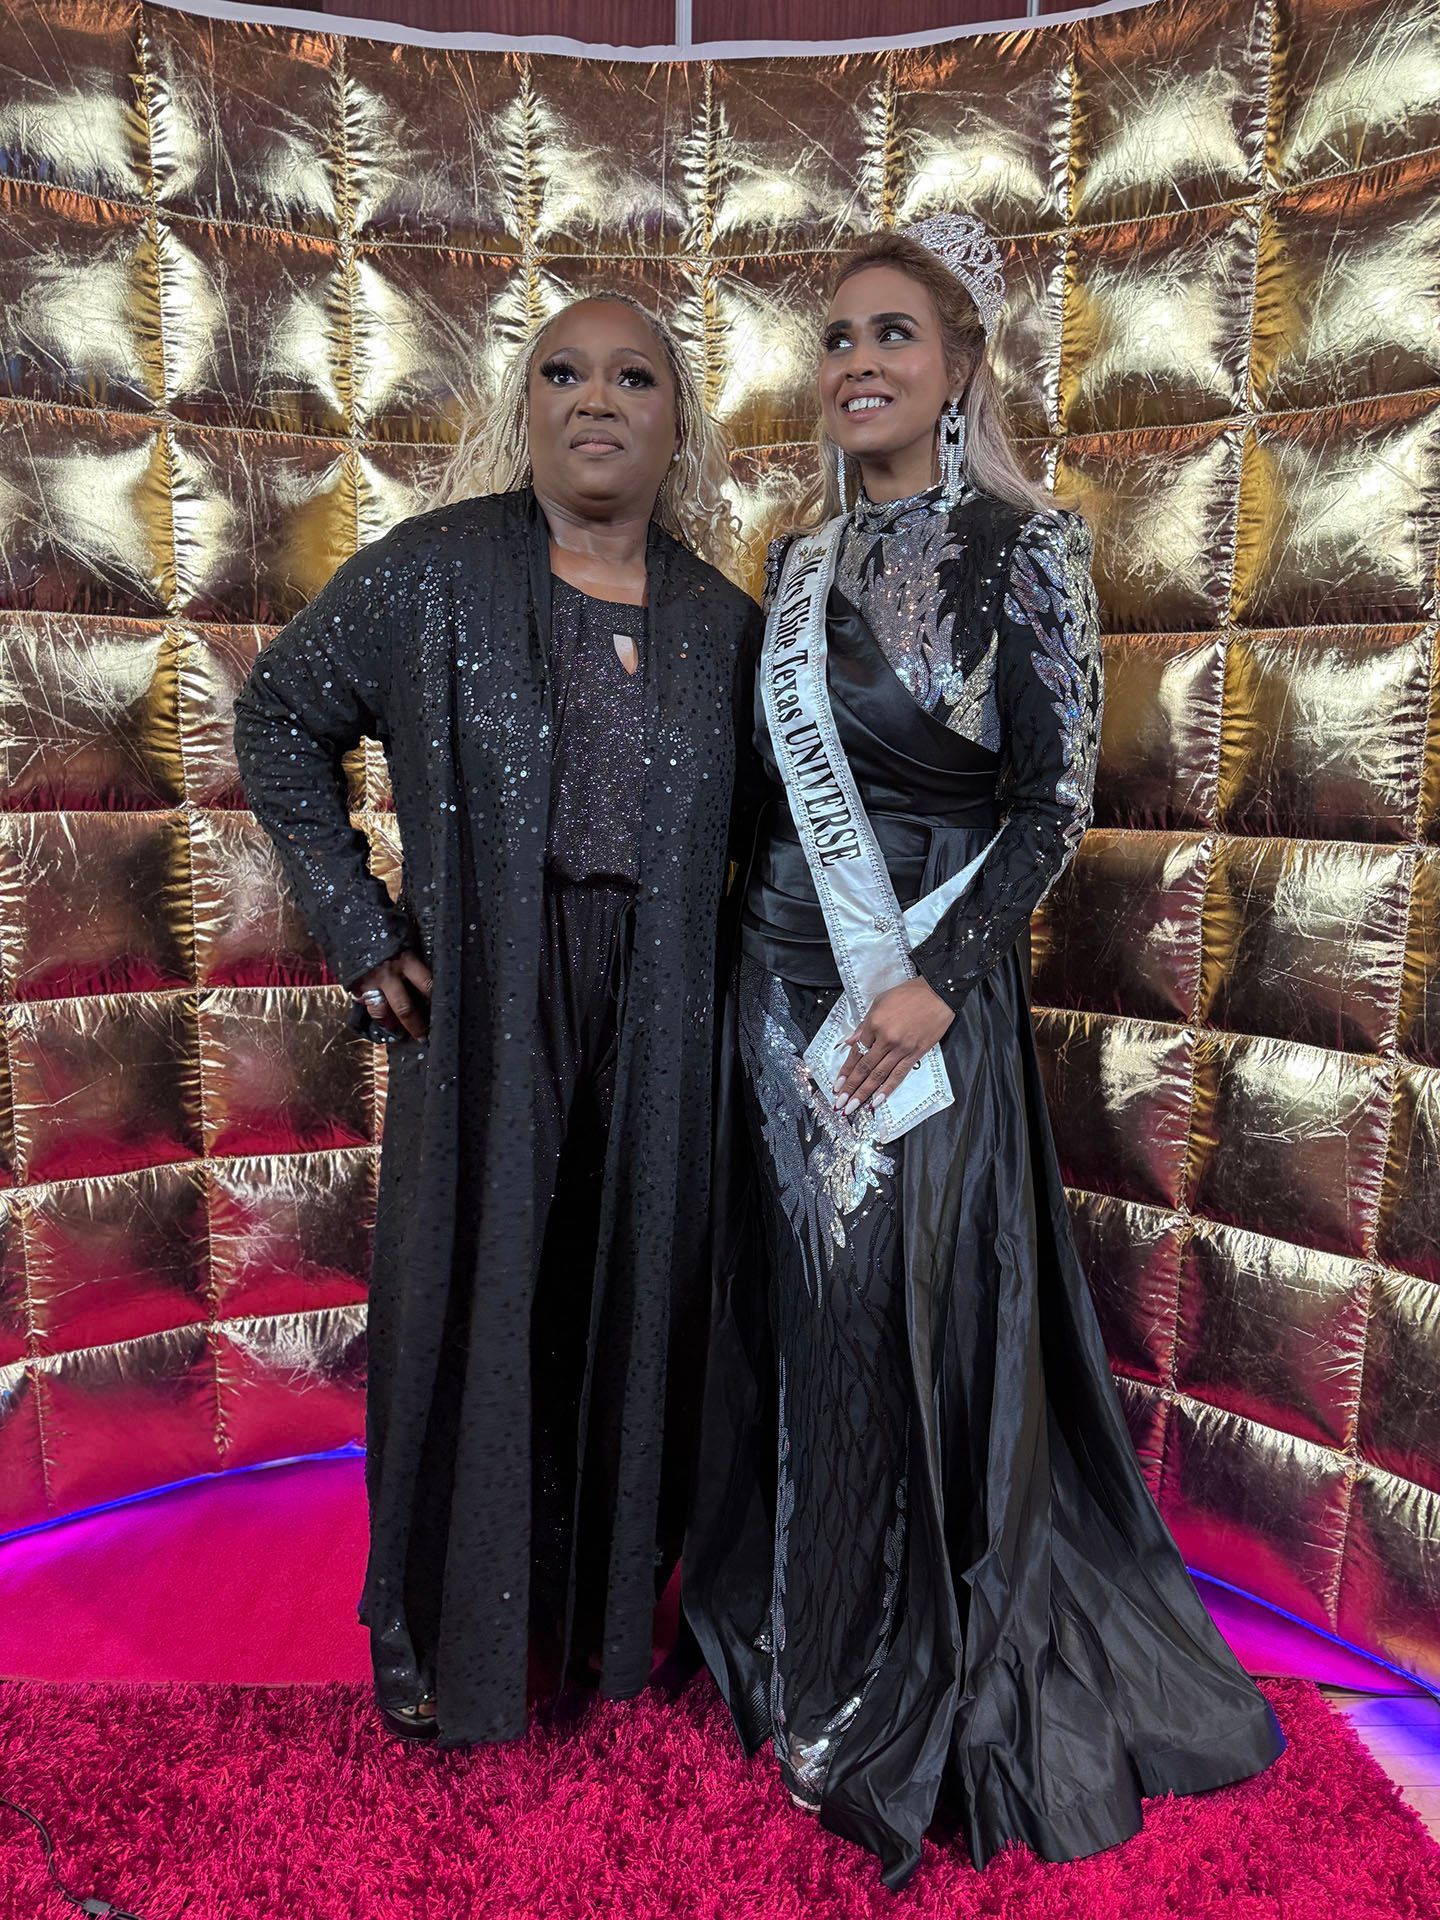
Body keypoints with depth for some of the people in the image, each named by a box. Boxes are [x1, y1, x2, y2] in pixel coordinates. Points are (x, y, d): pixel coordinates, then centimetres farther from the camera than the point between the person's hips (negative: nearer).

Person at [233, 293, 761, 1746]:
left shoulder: (722, 621, 6)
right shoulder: (434, 569, -1)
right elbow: (278, 715, 4)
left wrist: (731, 960, 3)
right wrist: (358, 928, -4)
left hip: (654, 1029, 3)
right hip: (479, 1011, -2)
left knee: (628, 1305, 13)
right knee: (470, 1303, 8)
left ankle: (607, 1608, 36)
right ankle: (441, 1638, 32)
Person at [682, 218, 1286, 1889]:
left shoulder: (1023, 544, -5)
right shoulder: (801, 560, 11)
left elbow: (1054, 799, -9)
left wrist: (935, 975, -18)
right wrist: (758, 939, 6)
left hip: (930, 986, -5)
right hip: (786, 977, 5)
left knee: (914, 1314, 4)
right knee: (794, 1302, 14)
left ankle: (914, 1681, 29)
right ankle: (795, 1621, 39)